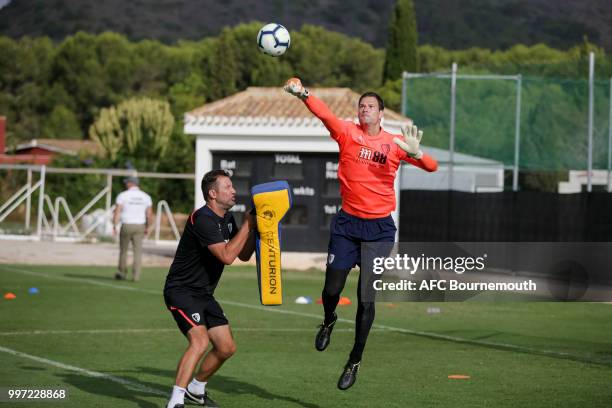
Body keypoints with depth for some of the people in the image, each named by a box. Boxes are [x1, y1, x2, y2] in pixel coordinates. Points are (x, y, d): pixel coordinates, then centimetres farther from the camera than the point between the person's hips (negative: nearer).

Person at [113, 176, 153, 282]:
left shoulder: (123, 195, -5)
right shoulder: (146, 197, 4)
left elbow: (117, 212, -11)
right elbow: (149, 215, 2)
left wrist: (114, 227, -8)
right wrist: (147, 228, 14)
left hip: (126, 226, -2)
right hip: (139, 226, 2)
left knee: (123, 250, 14)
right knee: (138, 252, 3)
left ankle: (122, 274, 22)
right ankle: (136, 276, -4)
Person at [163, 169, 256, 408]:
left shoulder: (227, 219, 9)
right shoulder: (203, 219, -22)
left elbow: (244, 255, 15)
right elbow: (227, 256, -28)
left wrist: (254, 227, 1)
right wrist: (247, 226, -20)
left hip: (204, 294, 10)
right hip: (181, 291, -9)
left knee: (226, 347, 9)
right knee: (200, 341, -27)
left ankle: (196, 388, 30)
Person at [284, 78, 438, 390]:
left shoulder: (395, 143, 2)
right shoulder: (347, 132, -1)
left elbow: (431, 166, -5)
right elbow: (324, 114, -19)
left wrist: (414, 152, -27)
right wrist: (303, 94, -39)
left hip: (380, 227, 0)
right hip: (347, 223, 0)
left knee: (366, 299, 1)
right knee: (332, 289, -3)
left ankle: (355, 362, 16)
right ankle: (329, 321, 35)